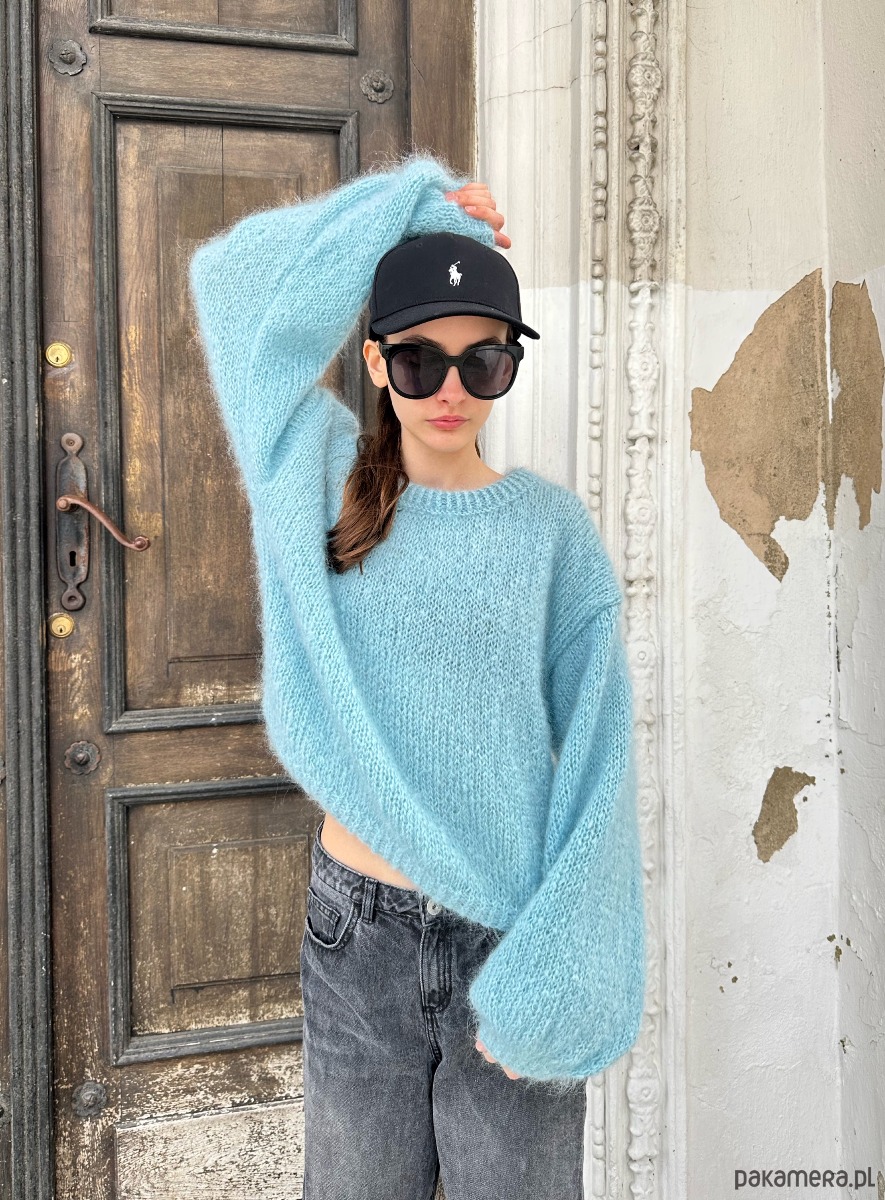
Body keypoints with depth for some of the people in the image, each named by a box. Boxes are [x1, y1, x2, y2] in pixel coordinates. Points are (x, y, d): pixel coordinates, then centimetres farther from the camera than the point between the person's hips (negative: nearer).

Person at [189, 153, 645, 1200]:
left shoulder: (550, 526, -4)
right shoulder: (321, 475, 1)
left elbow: (595, 754, -6)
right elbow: (234, 280, 4)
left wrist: (557, 972, -12)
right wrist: (411, 201, 3)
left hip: (510, 935, -1)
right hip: (355, 932, 2)